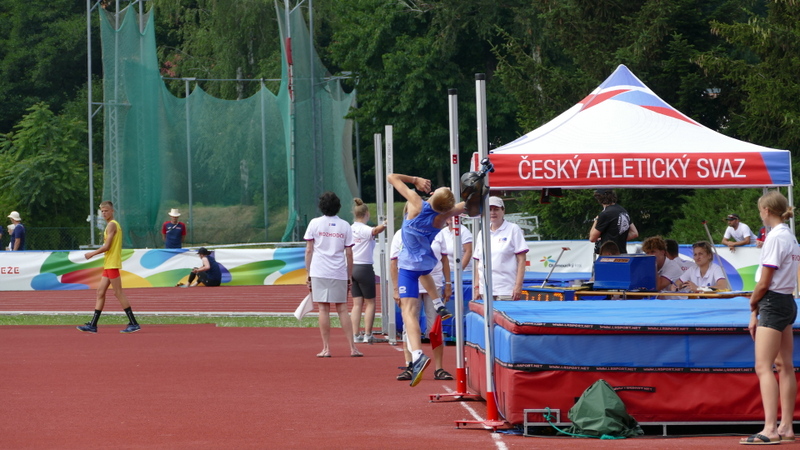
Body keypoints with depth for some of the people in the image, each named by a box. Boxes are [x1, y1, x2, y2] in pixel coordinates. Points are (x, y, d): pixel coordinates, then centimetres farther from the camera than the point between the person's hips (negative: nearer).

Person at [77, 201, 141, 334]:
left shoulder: (112, 225, -12)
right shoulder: (115, 224, 18)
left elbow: (106, 246, -16)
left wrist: (92, 254, -5)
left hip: (112, 264, -10)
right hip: (108, 264, 10)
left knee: (118, 293, -9)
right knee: (100, 292, 9)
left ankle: (133, 323, -8)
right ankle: (93, 325, 10)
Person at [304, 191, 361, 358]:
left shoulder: (314, 223, 3)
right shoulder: (345, 226, 6)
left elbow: (309, 250, 2)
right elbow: (349, 253, 6)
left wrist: (308, 274, 7)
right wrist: (350, 277, 12)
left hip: (319, 273, -1)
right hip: (339, 274, 1)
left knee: (324, 309, 0)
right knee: (342, 309, 5)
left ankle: (326, 348, -2)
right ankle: (352, 348, 2)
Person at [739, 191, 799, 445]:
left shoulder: (775, 238, -15)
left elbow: (764, 283, -17)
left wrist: (753, 303, 2)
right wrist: (757, 314, 14)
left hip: (773, 305, -10)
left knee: (763, 367, -12)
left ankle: (770, 429, -19)